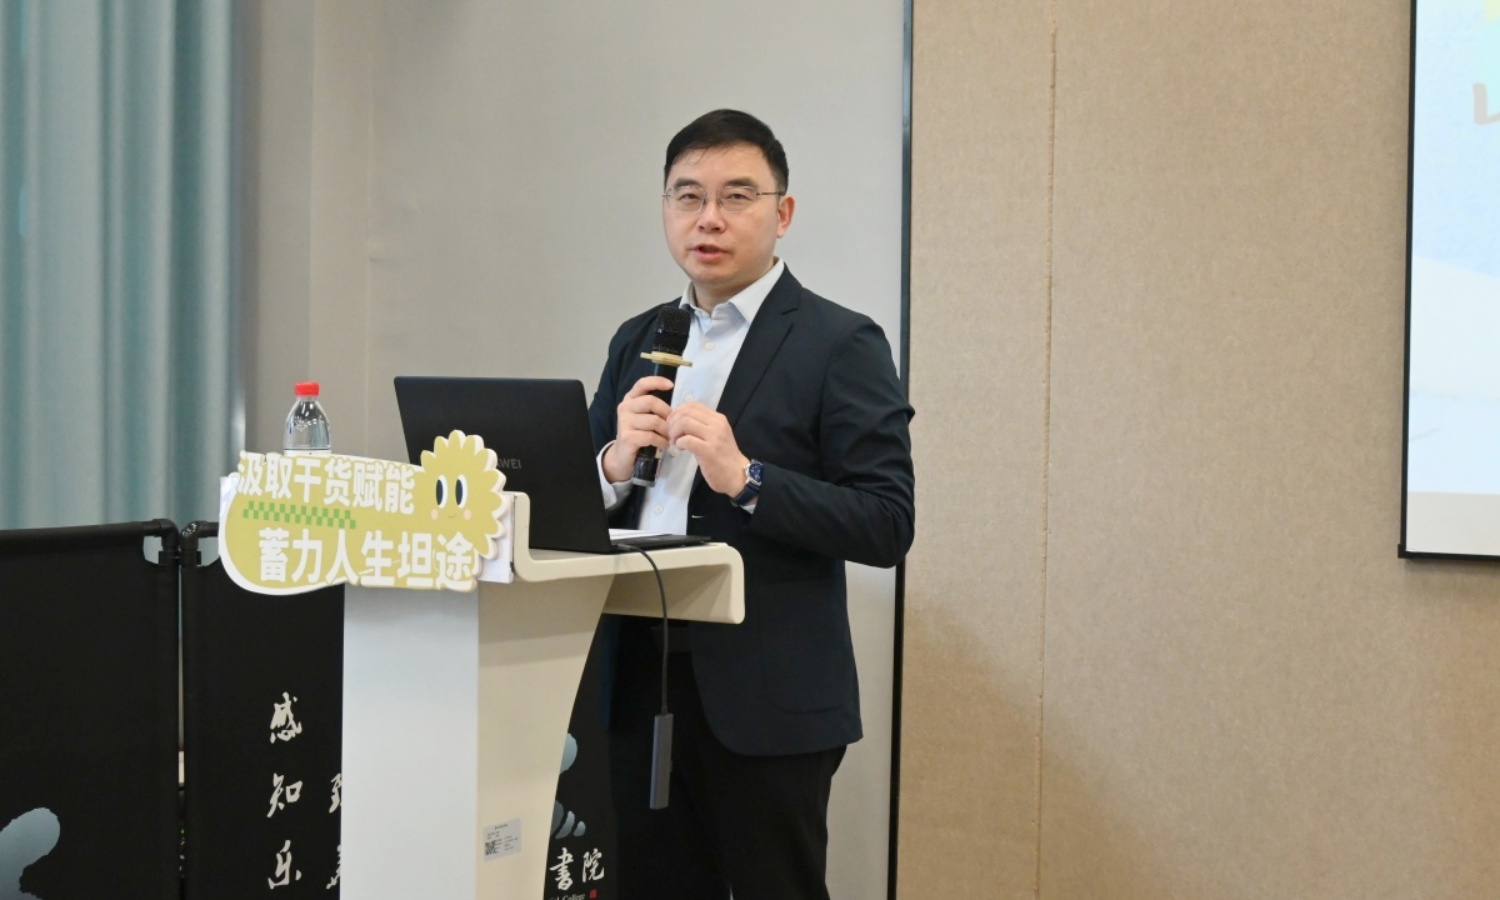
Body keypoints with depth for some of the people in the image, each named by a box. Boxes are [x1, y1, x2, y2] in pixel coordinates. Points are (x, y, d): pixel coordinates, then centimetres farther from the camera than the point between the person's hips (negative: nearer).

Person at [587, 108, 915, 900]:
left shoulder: (840, 344, -6)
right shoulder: (637, 341, 13)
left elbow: (888, 525, -12)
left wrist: (746, 478, -22)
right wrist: (614, 466, -8)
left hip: (767, 697, -5)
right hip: (642, 685, 5)